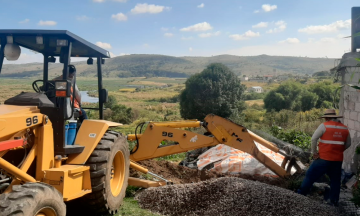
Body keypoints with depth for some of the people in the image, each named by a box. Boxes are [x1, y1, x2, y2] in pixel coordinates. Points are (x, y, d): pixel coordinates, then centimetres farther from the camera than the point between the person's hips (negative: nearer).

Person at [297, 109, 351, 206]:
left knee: (310, 176, 4)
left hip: (324, 158, -4)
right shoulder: (345, 128, 6)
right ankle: (334, 201, 19)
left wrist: (314, 152, -7)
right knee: (335, 180, 15)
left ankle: (300, 195, 9)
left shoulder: (324, 126, -9)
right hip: (338, 159, 4)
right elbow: (348, 144, 15)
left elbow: (313, 139, -15)